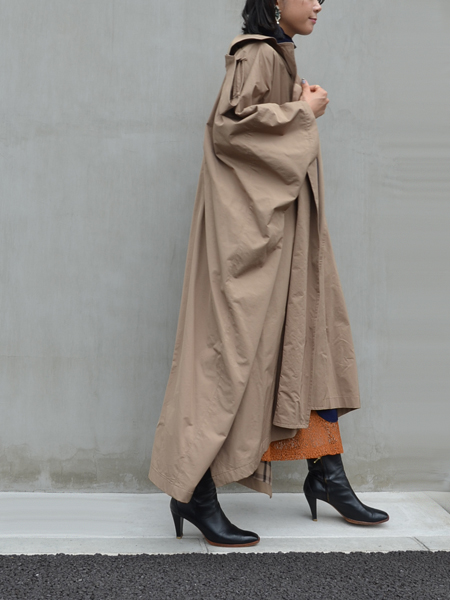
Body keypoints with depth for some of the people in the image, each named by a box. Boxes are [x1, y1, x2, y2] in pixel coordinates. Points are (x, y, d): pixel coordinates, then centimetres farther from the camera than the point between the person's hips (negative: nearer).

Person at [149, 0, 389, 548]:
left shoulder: (278, 56, 21)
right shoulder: (257, 54, -9)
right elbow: (233, 122, -21)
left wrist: (302, 109, 10)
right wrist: (303, 111, -11)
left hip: (280, 223, 10)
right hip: (250, 221, -10)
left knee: (311, 337, 9)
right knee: (234, 345, -10)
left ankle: (326, 473, 18)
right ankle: (194, 490, -3)